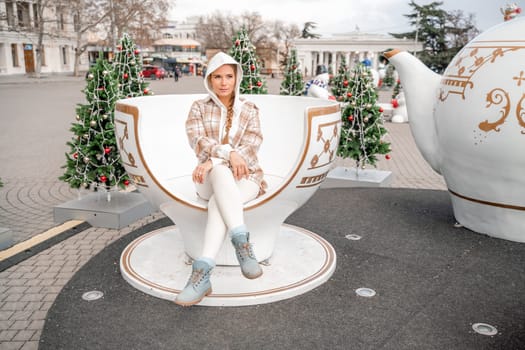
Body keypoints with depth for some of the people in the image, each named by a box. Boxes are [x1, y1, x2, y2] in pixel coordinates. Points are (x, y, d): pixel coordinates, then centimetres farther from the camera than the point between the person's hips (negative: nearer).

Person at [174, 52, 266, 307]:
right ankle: (242, 243, -44)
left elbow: (251, 147, -7)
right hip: (210, 180, 0)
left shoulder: (250, 110, 7)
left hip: (246, 177, 0)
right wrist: (229, 154, -29)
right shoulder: (198, 108, 8)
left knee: (218, 203, -35)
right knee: (220, 172, -38)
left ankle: (201, 274, -44)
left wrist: (212, 161, -23)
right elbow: (197, 141, -10)